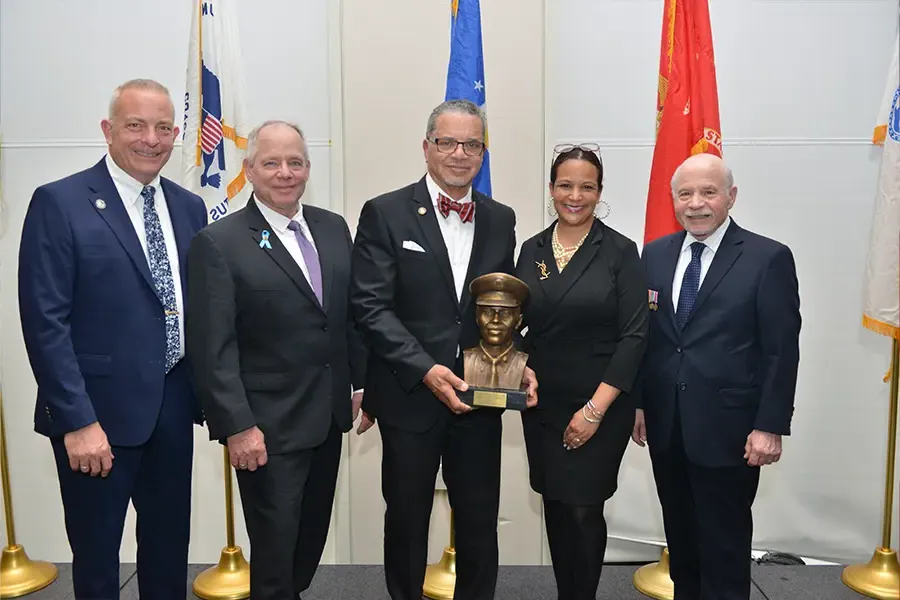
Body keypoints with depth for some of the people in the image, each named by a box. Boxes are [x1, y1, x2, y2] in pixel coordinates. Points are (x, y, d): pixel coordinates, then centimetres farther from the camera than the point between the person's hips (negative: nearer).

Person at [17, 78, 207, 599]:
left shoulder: (190, 207, 7)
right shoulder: (59, 203, -9)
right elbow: (45, 322, -13)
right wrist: (77, 420, -17)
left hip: (173, 411, 5)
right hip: (98, 414, -4)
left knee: (170, 548, 18)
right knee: (96, 555, 15)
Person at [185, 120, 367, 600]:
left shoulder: (334, 228, 6)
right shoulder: (219, 243, -11)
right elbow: (212, 348, -14)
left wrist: (363, 381, 8)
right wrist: (237, 426, -17)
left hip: (328, 416, 6)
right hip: (267, 426, -6)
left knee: (312, 539, 20)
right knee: (275, 549, 8)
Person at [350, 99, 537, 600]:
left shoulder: (501, 220, 7)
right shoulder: (385, 214, -6)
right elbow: (371, 307, -12)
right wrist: (425, 369, -21)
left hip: (480, 397, 3)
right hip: (410, 395, -3)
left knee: (480, 524, 14)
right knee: (407, 521, 16)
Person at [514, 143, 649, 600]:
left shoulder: (620, 251, -7)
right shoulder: (532, 249, 4)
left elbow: (633, 336, -11)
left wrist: (596, 409, -14)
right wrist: (523, 367, -7)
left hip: (601, 405, -4)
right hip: (542, 403, 4)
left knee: (583, 510, 1)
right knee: (554, 507, 13)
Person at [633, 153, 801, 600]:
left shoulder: (768, 258, -7)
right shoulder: (655, 254, 6)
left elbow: (782, 351, -8)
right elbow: (643, 334, 8)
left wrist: (770, 426, -11)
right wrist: (638, 402, 5)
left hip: (727, 427, -4)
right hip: (665, 424, 5)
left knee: (724, 542, 9)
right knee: (679, 533, 18)